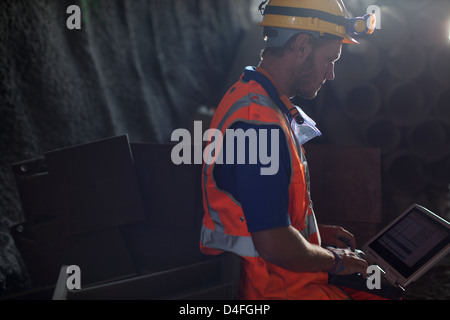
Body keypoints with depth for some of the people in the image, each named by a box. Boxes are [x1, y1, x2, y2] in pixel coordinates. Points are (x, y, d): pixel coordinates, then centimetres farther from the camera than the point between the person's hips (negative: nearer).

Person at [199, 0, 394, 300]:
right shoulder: (259, 122, -24)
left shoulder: (252, 98, 11)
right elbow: (274, 245, -27)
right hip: (279, 288, -10)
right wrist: (334, 260, -11)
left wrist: (316, 231, 17)